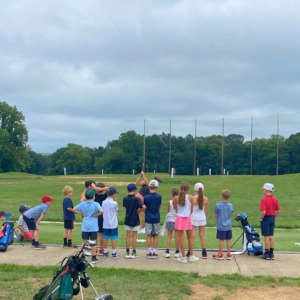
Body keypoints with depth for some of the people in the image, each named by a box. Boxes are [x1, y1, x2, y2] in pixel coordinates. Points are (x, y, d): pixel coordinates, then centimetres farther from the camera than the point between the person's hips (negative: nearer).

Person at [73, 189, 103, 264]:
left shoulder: (82, 204, 1)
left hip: (84, 226, 3)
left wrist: (82, 213, 4)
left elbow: (74, 210, 4)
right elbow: (101, 211, -27)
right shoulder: (95, 204, -11)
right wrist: (96, 215, -11)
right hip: (93, 227, -3)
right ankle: (93, 258, 10)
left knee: (84, 242, 12)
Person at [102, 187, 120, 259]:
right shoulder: (114, 203, -15)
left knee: (105, 238, 11)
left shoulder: (103, 202, -2)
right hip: (113, 224, -4)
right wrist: (116, 201, 4)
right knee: (113, 238, 4)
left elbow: (103, 211, 9)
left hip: (105, 224, 4)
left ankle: (105, 253, 20)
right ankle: (114, 253, 10)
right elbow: (117, 210, 2)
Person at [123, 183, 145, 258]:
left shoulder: (125, 199, -3)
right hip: (135, 220, -3)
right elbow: (143, 207, -27)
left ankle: (127, 253, 13)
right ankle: (134, 253, 11)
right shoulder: (136, 199, -16)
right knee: (134, 236, 6)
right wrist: (139, 210, -8)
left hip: (127, 220, 3)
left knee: (128, 236, 10)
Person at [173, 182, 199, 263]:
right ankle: (192, 256, 23)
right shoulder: (190, 197, -7)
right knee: (190, 238, 15)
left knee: (181, 238, 4)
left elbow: (176, 210, 2)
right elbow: (191, 210, 1)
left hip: (179, 218, -1)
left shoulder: (176, 198, -7)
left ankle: (183, 258, 7)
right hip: (188, 218, 1)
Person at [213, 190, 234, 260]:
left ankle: (220, 255, 11)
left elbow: (216, 216, -2)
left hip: (221, 226, -3)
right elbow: (231, 215, 10)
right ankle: (229, 254, 17)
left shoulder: (218, 205, -10)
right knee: (228, 240, 9)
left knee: (221, 240, 3)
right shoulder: (230, 205, 1)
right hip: (228, 226, 4)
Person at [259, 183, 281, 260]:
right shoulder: (275, 200, 3)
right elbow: (279, 211, 4)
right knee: (271, 236, 12)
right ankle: (271, 254, 17)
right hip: (272, 218, 6)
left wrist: (261, 218, -9)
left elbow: (264, 212, -25)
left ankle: (266, 254, 8)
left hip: (266, 219, -6)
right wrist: (273, 217, 12)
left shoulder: (264, 200, -18)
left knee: (266, 237, 0)